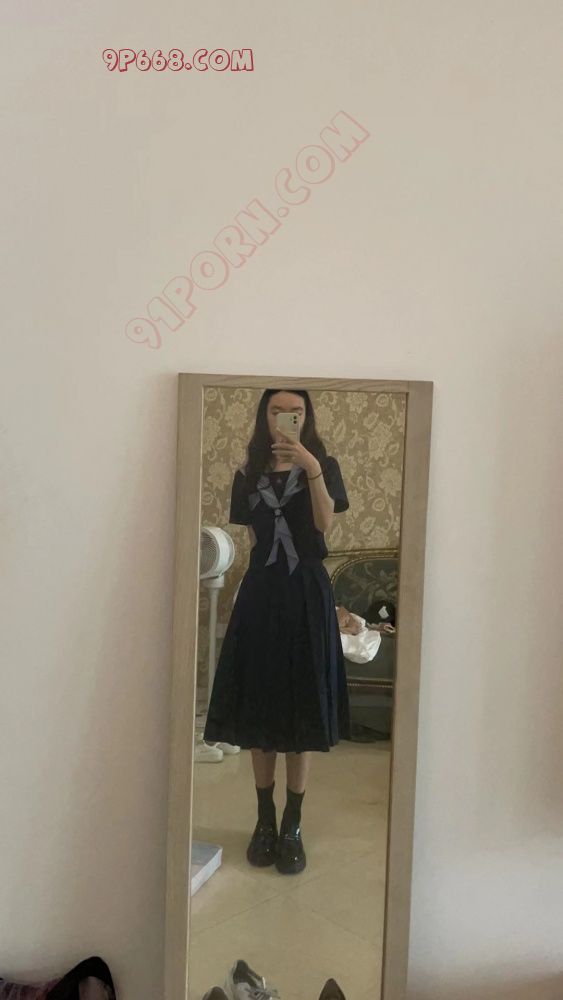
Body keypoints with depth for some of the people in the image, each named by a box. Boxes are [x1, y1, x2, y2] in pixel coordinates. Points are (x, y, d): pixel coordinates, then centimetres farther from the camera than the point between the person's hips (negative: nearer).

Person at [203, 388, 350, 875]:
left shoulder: (323, 465, 4)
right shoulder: (249, 474, 10)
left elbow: (324, 522, -13)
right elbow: (253, 537, 13)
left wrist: (312, 468, -24)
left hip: (306, 593, -2)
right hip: (260, 593, 2)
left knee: (302, 708, 1)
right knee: (260, 707, 6)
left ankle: (293, 825, 14)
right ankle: (265, 819, 22)